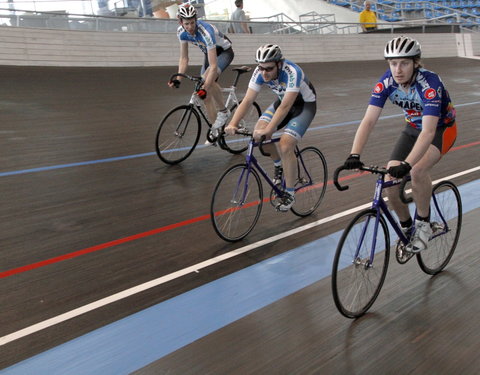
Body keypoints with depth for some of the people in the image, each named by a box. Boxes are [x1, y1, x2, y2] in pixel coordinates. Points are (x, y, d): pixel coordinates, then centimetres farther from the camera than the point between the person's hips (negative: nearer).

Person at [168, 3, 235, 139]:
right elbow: (184, 58, -10)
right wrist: (178, 79, -23)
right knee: (206, 95, 0)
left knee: (208, 78, -35)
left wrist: (205, 87, -50)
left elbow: (213, 66, -42)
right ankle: (216, 130, 11)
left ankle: (223, 111, -15)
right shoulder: (181, 32, -19)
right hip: (209, 53, 7)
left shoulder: (206, 32, -38)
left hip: (224, 51, -6)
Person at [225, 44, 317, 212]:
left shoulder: (292, 72, -35)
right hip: (283, 101, 6)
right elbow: (247, 100, -22)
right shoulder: (260, 72, -19)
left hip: (305, 104, -6)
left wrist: (268, 129, -52)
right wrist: (233, 124, -35)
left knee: (285, 145, -23)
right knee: (259, 132, -17)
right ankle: (278, 165, 11)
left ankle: (290, 193, -6)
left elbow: (286, 106, -42)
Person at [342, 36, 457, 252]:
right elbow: (368, 121, -28)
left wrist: (407, 164, -56)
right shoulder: (386, 82, -21)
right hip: (413, 128, 5)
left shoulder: (429, 83, -34)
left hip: (442, 129, -4)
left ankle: (423, 224, -9)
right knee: (390, 181, -11)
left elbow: (428, 132, -43)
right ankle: (406, 228, 14)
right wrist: (354, 155, -43)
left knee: (417, 170, -33)